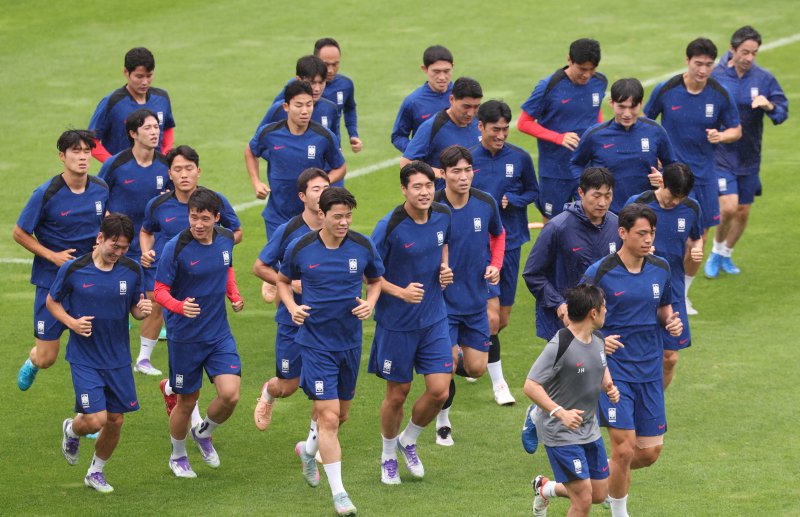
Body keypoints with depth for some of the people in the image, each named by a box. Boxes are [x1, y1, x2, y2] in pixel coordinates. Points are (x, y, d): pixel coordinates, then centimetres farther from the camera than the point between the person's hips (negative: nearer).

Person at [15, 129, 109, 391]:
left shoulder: (101, 189, -2)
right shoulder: (46, 194, -16)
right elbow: (19, 233, -5)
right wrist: (53, 256, -15)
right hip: (52, 280, -3)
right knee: (46, 358, 2)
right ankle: (32, 362, 40)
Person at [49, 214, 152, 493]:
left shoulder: (132, 270, -3)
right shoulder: (73, 270, -11)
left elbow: (135, 309, 8)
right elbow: (52, 301, 4)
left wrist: (142, 310, -16)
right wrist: (72, 322, -14)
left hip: (118, 359, 3)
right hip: (84, 359, -3)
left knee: (115, 420, 7)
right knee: (95, 419, -12)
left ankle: (96, 471, 32)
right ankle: (71, 430, 25)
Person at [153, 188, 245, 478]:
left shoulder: (225, 240, -2)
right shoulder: (176, 248, -18)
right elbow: (160, 291, -13)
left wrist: (234, 295, 4)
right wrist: (179, 306, -33)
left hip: (219, 334, 4)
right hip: (184, 336, -4)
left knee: (230, 395, -11)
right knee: (187, 402, 7)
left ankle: (204, 433, 21)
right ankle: (178, 457, 34)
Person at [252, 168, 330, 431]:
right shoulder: (288, 231, -12)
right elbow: (259, 266, -3)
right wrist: (290, 283, -16)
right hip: (293, 319, -2)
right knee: (288, 385, 8)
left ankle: (315, 440, 16)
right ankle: (268, 393, 45)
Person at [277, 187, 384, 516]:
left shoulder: (363, 247, -4)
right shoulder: (300, 249, -8)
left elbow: (376, 280, 13)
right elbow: (283, 280, 10)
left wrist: (370, 303, -7)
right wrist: (292, 307, -8)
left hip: (350, 341, 4)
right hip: (315, 343, -4)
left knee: (341, 415, 16)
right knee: (328, 415, -11)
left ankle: (309, 451, 49)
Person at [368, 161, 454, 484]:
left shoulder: (443, 217, -3)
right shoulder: (390, 227, -20)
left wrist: (444, 269, 1)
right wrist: (401, 292, -23)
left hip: (434, 320, 4)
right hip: (397, 323, -4)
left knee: (439, 390, -3)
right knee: (397, 394, 8)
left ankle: (408, 441, 26)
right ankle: (388, 456, 32)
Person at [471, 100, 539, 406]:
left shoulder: (520, 158, 0)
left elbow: (533, 191, 12)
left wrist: (511, 201, -7)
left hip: (510, 244, 3)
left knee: (503, 320, 10)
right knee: (492, 318, -13)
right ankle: (498, 383, -2)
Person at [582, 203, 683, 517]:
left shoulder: (660, 269, 4)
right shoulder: (599, 273, -11)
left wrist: (670, 321, -2)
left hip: (649, 371, 5)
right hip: (614, 370, -5)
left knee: (650, 452, 5)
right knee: (624, 449, -10)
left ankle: (608, 476, 36)